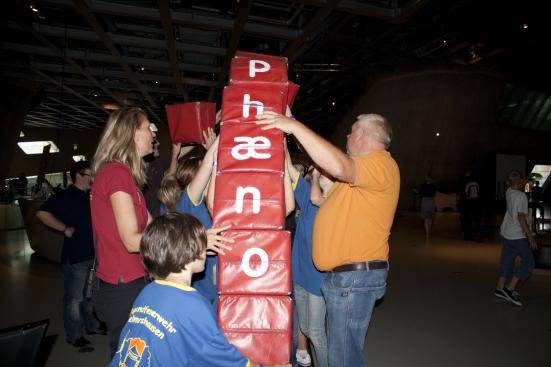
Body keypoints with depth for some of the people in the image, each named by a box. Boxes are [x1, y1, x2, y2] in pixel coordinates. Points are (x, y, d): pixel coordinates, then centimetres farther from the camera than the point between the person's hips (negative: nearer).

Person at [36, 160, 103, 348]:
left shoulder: (90, 196, 10)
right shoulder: (66, 196, -12)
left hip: (93, 254, 8)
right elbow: (42, 213, -21)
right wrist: (65, 229, -21)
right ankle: (74, 335, 18)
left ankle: (91, 325, 35)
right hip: (75, 256, -8)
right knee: (74, 297, 5)